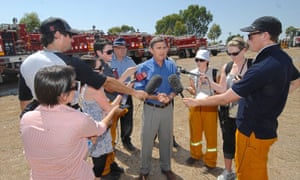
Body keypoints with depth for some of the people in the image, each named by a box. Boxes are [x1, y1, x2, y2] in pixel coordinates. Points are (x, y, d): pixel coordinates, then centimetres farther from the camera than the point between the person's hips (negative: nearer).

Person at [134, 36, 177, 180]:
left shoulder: (172, 66, 0)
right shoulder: (143, 67, -9)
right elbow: (139, 90, -12)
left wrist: (169, 97, -20)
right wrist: (156, 97, -26)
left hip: (167, 108, 3)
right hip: (150, 109, -3)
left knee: (166, 139, 16)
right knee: (147, 140, 8)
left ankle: (166, 168, 38)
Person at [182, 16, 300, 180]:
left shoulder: (262, 67, -29)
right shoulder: (283, 58, 0)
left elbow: (224, 98, -25)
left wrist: (196, 102, -12)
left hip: (253, 131, -9)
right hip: (266, 127, 9)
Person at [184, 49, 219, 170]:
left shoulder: (214, 72, -8)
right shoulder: (193, 73, 1)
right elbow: (194, 92, 5)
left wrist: (209, 80, -18)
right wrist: (189, 90, -16)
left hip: (210, 107, -3)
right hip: (195, 106, 4)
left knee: (210, 134, 8)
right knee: (195, 132, 15)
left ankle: (210, 161, 26)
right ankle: (195, 154, 38)